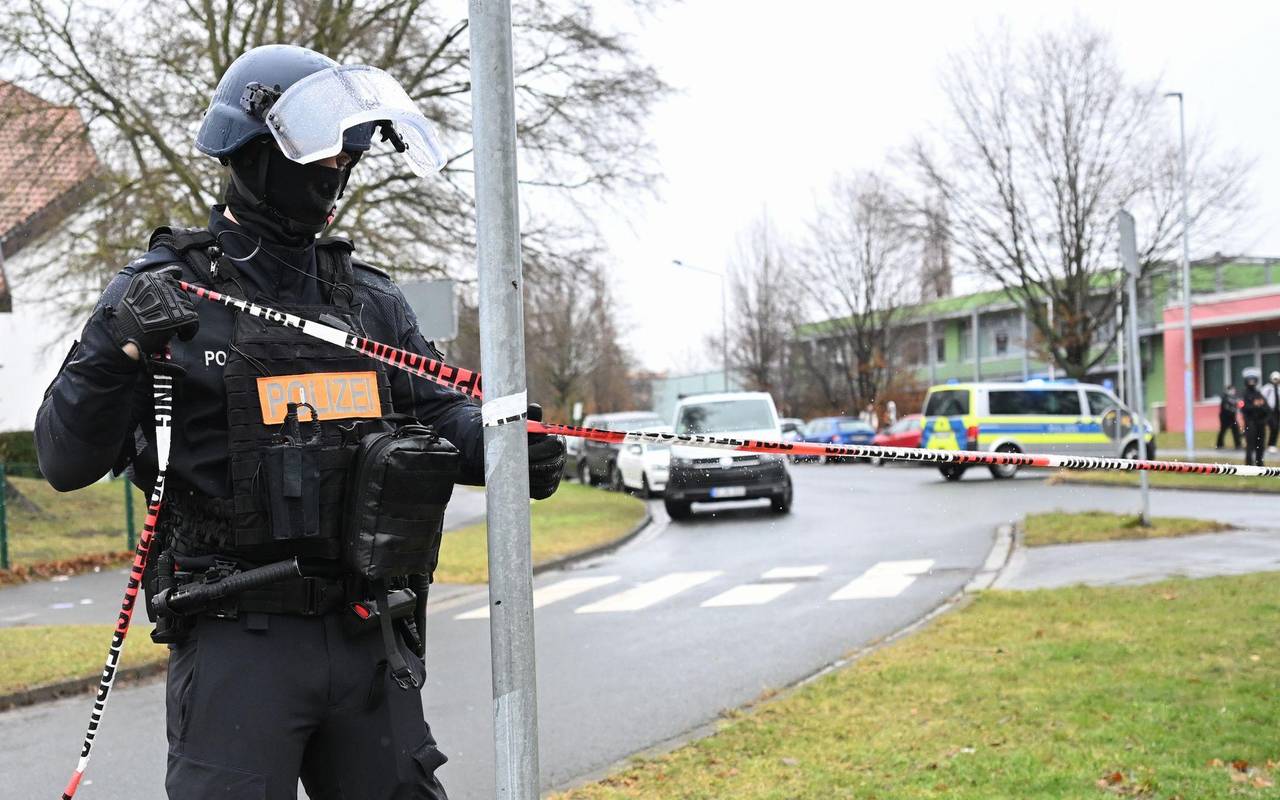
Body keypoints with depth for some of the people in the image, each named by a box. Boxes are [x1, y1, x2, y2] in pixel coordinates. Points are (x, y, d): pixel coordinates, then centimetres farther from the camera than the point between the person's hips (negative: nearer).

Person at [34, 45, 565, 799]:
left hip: (367, 638, 5)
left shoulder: (370, 296, 11)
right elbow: (67, 461, -5)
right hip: (237, 642, -5)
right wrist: (116, 350, -22)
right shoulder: (161, 291, -3)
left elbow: (441, 411, 11)